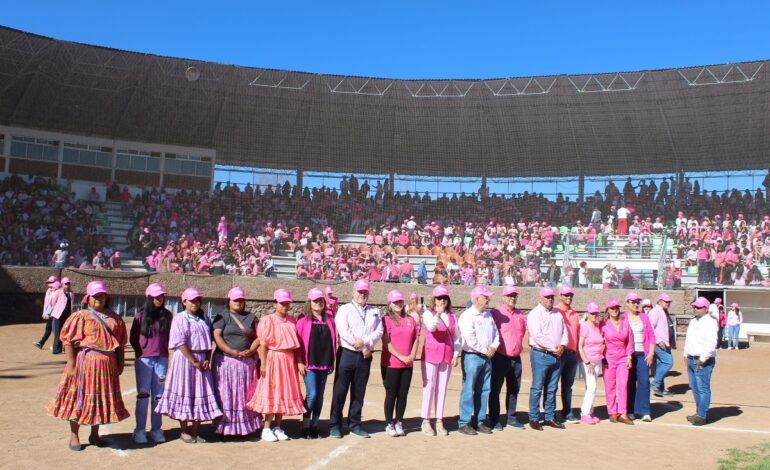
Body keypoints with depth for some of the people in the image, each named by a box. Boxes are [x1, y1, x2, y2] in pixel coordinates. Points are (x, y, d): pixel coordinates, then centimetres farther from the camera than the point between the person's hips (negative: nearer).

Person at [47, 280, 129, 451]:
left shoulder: (113, 318, 10)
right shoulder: (80, 316, -5)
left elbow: (120, 342, 13)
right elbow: (69, 341, -10)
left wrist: (120, 363, 10)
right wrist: (71, 364, -16)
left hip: (107, 364, 5)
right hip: (85, 362, -5)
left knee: (102, 398, 11)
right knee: (79, 397, 2)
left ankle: (94, 435, 26)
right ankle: (74, 436, 16)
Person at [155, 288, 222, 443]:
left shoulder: (204, 319, 12)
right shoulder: (179, 318, -4)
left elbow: (209, 341, 11)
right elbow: (180, 343, -11)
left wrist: (207, 360, -3)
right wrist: (194, 361, -14)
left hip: (201, 360, 5)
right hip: (184, 359, -5)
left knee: (201, 395, 3)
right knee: (184, 394, 0)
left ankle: (195, 432, 12)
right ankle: (184, 432, 12)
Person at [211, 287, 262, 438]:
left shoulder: (251, 317, 12)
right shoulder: (222, 316, 3)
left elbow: (258, 337, 8)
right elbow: (217, 336, -8)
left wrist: (250, 351, -10)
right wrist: (232, 352, -17)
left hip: (247, 362, 3)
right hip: (226, 361, -3)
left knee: (246, 395, 5)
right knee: (226, 395, -2)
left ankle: (246, 426, 11)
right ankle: (225, 428, 1)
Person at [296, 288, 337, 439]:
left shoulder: (329, 319, 9)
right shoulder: (304, 319, -2)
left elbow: (333, 341, 12)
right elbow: (298, 341, -3)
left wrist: (332, 361, 9)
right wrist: (300, 362, -8)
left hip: (325, 363, 4)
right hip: (309, 363, -4)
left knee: (320, 395, 8)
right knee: (312, 394, -9)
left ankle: (314, 425, 18)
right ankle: (305, 426, 5)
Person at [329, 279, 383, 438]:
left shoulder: (375, 311, 14)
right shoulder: (345, 309, 2)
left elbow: (379, 331, 1)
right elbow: (343, 331, -11)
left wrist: (365, 342, -16)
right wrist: (363, 349, -12)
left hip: (365, 356, 3)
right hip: (347, 354, -3)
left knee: (359, 392, 9)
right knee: (340, 391, -1)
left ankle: (355, 425, 18)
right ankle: (335, 425, 8)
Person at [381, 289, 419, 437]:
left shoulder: (410, 319, 10)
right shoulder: (386, 319, -5)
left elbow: (415, 339, 11)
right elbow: (386, 342, -11)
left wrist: (412, 355, -4)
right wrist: (400, 356, -16)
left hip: (408, 364, 4)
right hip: (391, 364, -4)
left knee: (403, 395, 7)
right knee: (391, 394, 1)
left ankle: (399, 423, 18)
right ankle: (389, 424, 11)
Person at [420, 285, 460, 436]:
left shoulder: (452, 316, 8)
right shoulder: (428, 314, -4)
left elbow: (456, 336, 10)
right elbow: (431, 327, -24)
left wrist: (456, 354, 3)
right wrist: (438, 314, -40)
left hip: (447, 356, 4)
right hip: (431, 354, -4)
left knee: (442, 388, 9)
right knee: (429, 387, 0)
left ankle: (439, 421, 17)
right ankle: (426, 421, 7)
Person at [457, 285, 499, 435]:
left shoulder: (488, 315, 14)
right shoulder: (467, 316, -11)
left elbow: (495, 333, 15)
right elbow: (470, 339, -18)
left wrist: (493, 347, -2)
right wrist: (485, 351, -12)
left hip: (487, 357, 7)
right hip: (472, 356, -7)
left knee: (484, 390, 10)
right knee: (468, 390, -4)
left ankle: (479, 421, 19)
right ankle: (464, 423, 2)